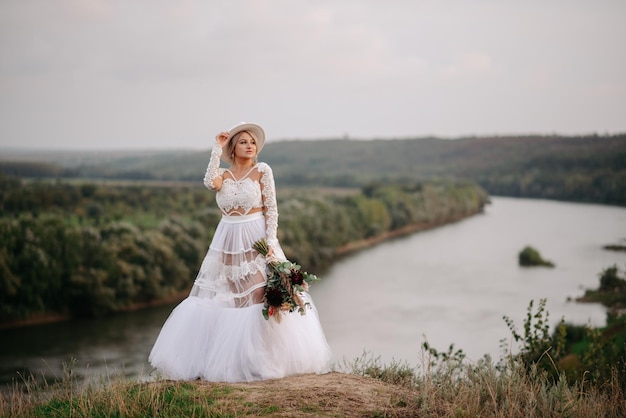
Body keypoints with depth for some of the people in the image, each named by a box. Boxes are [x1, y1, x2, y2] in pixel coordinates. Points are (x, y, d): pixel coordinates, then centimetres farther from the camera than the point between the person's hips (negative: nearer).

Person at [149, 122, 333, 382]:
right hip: (228, 241, 4)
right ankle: (229, 356, 16)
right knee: (228, 298, 7)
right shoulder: (223, 175, 7)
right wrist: (217, 149, -10)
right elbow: (211, 183, -17)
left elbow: (271, 208, -3)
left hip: (256, 238, -3)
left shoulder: (262, 171, -2)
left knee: (260, 294, -12)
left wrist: (271, 240, -14)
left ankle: (265, 357, -4)